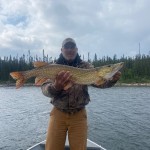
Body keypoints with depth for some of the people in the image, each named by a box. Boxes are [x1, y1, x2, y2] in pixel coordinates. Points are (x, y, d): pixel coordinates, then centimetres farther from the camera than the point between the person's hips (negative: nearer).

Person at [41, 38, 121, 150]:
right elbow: (45, 88, -14)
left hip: (79, 114, 1)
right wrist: (55, 87, -37)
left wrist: (111, 79, -32)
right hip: (58, 113, 0)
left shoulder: (86, 66, 2)